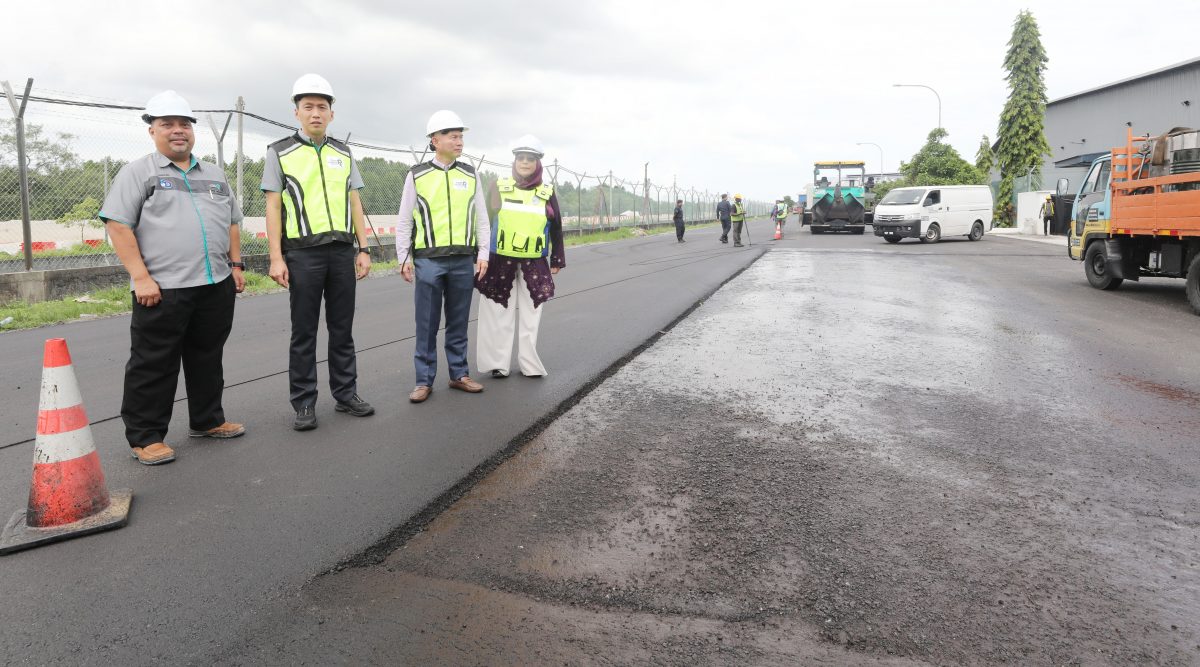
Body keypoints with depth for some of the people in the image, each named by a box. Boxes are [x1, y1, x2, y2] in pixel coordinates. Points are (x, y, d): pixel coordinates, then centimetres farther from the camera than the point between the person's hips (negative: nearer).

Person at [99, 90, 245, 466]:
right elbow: (118, 225, -6)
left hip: (217, 286, 5)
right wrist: (141, 277, -14)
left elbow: (232, 222, 22)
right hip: (163, 290, -5)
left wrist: (236, 264, 11)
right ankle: (145, 437, 10)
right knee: (153, 366, 1)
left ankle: (207, 420, 27)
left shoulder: (214, 175, 18)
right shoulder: (137, 173, 1)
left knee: (208, 359, 14)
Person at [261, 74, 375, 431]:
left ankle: (346, 394, 19)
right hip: (302, 253, -3)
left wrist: (363, 249, 5)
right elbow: (273, 207, -2)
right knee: (304, 332, 3)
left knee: (342, 328, 9)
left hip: (342, 251, 3)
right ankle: (304, 404, 11)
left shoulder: (343, 154, 12)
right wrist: (276, 258, -9)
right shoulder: (279, 153, 2)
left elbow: (355, 204, 12)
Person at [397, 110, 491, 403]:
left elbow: (481, 218, 10)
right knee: (427, 324, 2)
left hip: (463, 261, 2)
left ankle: (459, 374, 20)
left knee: (458, 322, 10)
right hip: (429, 260, -2)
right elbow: (404, 220, 4)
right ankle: (424, 381, 10)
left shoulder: (470, 174, 8)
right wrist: (404, 258, -1)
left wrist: (483, 254, 3)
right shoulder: (416, 175, 2)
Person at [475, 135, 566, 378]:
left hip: (535, 265, 1)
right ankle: (497, 363, 12)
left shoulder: (547, 193, 4)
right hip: (500, 261, -1)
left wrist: (557, 261, 9)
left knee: (530, 316, 7)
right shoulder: (499, 188, 1)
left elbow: (556, 229, 10)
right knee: (500, 314, 3)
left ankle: (530, 364, 15)